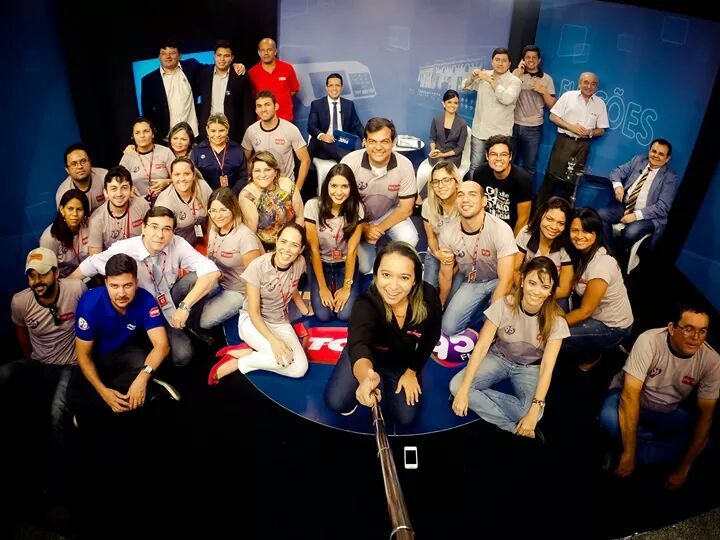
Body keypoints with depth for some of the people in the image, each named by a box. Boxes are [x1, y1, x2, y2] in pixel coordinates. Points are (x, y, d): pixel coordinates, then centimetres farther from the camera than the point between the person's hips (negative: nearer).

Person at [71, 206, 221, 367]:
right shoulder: (124, 249, -22)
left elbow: (211, 272, -31)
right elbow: (89, 266, -5)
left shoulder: (178, 244, -21)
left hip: (172, 300, 2)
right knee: (182, 355, -24)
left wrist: (185, 307, -38)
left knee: (196, 277, -29)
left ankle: (191, 327, -4)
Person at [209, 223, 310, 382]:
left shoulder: (300, 263, -10)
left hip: (280, 323, 5)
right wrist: (273, 340, -31)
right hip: (252, 321, -5)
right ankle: (239, 361, -7)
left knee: (300, 368, -19)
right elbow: (254, 313, -19)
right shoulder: (258, 267, -23)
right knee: (284, 358, -32)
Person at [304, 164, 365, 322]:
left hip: (346, 264, 1)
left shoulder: (357, 207, -17)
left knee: (345, 314, -15)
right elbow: (314, 249, -15)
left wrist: (347, 286, -15)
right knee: (323, 315, -15)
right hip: (321, 263, 0)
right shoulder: (313, 206, -20)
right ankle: (329, 286, 16)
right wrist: (322, 287, -14)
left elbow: (352, 249, -14)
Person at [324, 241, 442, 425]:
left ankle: (385, 383, 26)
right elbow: (358, 344, -58)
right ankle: (379, 382, 12)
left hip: (404, 361, 2)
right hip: (368, 355, -2)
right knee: (335, 402, -18)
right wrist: (366, 377, -80)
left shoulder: (428, 297, -29)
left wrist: (412, 371, -5)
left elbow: (431, 337, -8)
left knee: (405, 418, -3)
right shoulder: (366, 304, -39)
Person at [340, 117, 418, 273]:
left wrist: (380, 229, -23)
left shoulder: (404, 165, -23)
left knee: (409, 239, -27)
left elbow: (406, 208, -13)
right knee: (363, 268, -7)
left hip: (390, 214, 1)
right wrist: (363, 228, -22)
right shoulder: (350, 162, -27)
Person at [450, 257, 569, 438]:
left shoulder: (555, 321, -20)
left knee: (528, 410, -32)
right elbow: (481, 347, -21)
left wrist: (534, 412, -32)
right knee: (456, 386, -24)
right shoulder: (504, 305, -22)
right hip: (498, 358, 1)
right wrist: (463, 391, -28)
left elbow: (547, 367, -22)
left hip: (530, 367, -1)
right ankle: (517, 429, -17)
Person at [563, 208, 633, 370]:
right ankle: (588, 352, 11)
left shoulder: (602, 263, -28)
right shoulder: (583, 253, -3)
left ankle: (590, 357, 9)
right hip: (596, 316, 7)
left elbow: (585, 310, -23)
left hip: (613, 327, -7)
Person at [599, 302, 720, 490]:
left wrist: (684, 468, -16)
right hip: (632, 399, -3)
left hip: (669, 411, 3)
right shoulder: (649, 341, -29)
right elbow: (630, 393, -31)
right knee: (609, 416, -35)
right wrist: (629, 452, -32)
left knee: (704, 444, -22)